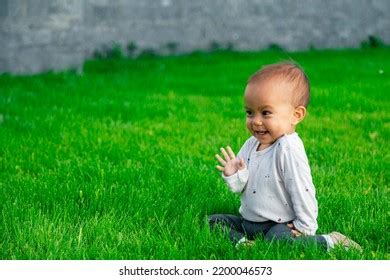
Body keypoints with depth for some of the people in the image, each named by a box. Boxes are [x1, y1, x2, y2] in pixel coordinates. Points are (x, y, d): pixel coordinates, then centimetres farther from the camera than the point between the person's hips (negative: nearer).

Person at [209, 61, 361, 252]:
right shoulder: (251, 144, 5)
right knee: (213, 220, 3)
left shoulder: (289, 150, -21)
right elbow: (240, 187, 10)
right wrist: (234, 176, -12)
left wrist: (304, 227, -17)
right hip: (247, 220, 9)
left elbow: (302, 191, -20)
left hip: (280, 225, -8)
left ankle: (330, 242, -17)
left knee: (277, 239, -37)